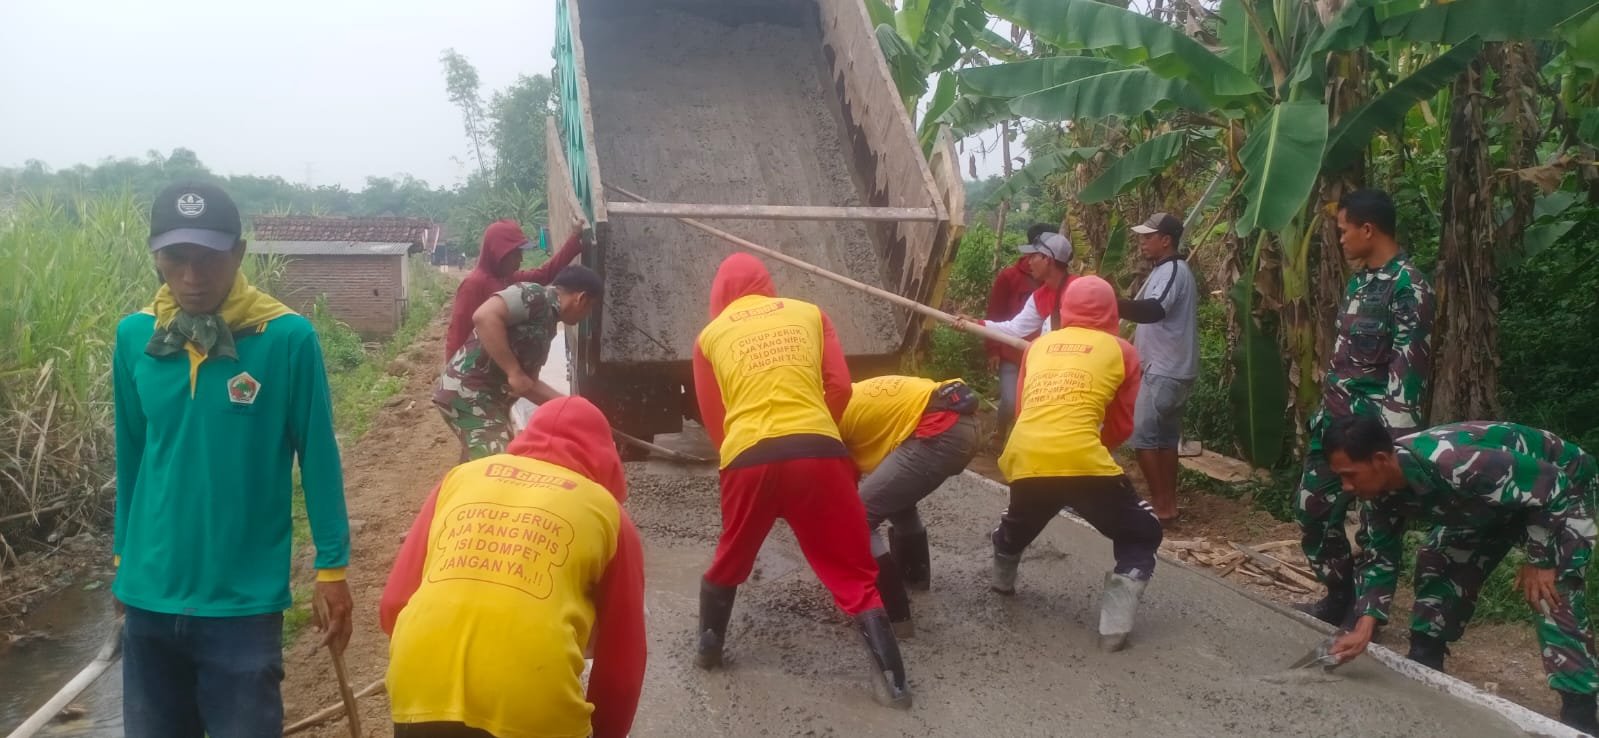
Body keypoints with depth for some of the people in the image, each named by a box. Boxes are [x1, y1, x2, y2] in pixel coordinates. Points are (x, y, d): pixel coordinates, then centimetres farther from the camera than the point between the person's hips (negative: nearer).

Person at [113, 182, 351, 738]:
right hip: (150, 597, 4)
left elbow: (318, 458, -6)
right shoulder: (134, 337, -1)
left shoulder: (288, 338, -13)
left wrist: (332, 567, -4)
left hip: (243, 598, -3)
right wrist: (123, 554, 17)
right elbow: (130, 457, 10)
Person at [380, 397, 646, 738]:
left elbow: (393, 605, 21)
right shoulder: (606, 510, 16)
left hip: (421, 694, 3)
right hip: (532, 709, -2)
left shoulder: (461, 477, 21)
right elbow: (622, 661, 19)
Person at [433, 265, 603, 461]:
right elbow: (484, 316, -27)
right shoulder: (535, 295, -11)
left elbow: (528, 383, 21)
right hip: (468, 393, -10)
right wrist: (514, 372, -24)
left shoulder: (547, 322, 17)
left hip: (487, 397, 10)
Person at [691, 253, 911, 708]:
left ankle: (708, 648, 37)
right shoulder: (809, 313, 18)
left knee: (730, 563, 26)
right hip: (818, 452, 0)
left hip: (749, 458, 0)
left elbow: (712, 417, 17)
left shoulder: (711, 335, 16)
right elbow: (839, 386, 11)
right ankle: (892, 680, 6)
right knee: (853, 572, 9)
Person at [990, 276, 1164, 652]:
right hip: (1084, 464, -4)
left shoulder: (1038, 345, 20)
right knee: (1141, 535, 16)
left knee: (1019, 522, 36)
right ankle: (1115, 622, 1)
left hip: (1025, 460, 4)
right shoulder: (1121, 351, 11)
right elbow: (1121, 427, 15)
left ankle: (1002, 580, 58)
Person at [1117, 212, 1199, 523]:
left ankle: (1161, 506, -2)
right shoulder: (1169, 271, 15)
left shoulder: (1171, 271, -18)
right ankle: (1169, 503, 20)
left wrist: (1110, 302, -50)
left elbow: (1153, 310, -37)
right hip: (1170, 369, 10)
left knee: (1142, 436, -7)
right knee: (1164, 437, 14)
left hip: (1165, 371, -10)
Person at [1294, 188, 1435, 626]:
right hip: (1334, 419, 9)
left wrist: (1394, 438, -22)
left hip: (1373, 426, -9)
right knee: (1311, 509, 14)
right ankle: (1339, 597, 28)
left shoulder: (1408, 287, -14)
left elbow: (1409, 368, -19)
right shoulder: (1359, 281, 13)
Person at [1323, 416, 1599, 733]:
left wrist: (1540, 561, -23)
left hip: (1561, 487, -8)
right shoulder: (1382, 492, -16)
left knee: (1551, 594, -22)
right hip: (1492, 498, 8)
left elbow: (1550, 484, -33)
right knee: (1437, 566, 3)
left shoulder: (1451, 464, -44)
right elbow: (1381, 558, -4)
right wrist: (1364, 627, -16)